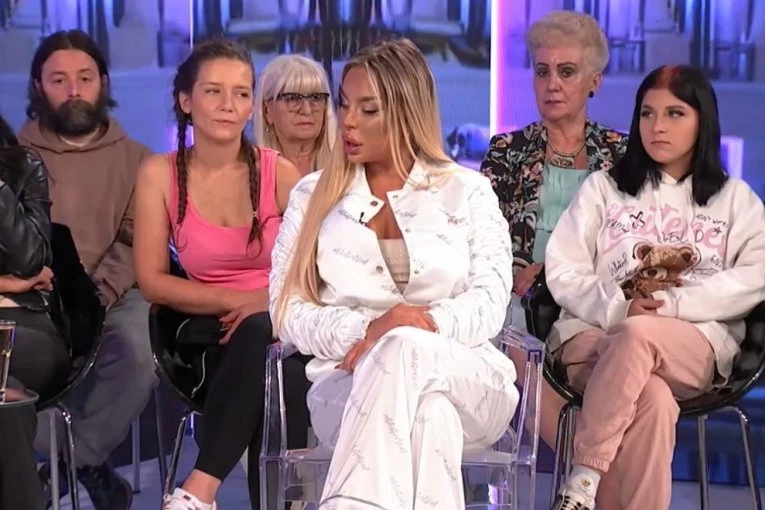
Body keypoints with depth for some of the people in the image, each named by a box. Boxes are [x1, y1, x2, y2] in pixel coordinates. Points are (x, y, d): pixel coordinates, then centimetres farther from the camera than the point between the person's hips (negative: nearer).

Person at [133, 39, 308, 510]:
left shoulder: (278, 172, -2)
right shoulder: (161, 174, 0)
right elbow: (152, 281, -2)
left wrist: (269, 305, -18)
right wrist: (238, 299, -11)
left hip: (284, 334, 0)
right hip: (211, 338, 0)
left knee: (260, 334, -37)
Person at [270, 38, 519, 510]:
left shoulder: (468, 191, 14)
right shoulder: (313, 196, 16)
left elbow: (490, 301, 1)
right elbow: (289, 311, 6)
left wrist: (399, 338, -20)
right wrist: (368, 328, -16)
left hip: (466, 379, 0)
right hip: (352, 380, 0)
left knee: (403, 352, -37)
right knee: (427, 413, -37)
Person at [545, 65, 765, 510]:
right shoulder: (604, 187, 19)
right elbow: (564, 272, 8)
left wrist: (674, 303, -14)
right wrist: (617, 309, -12)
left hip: (697, 346, 0)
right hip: (598, 335, 0)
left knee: (638, 337, -38)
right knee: (654, 402, -36)